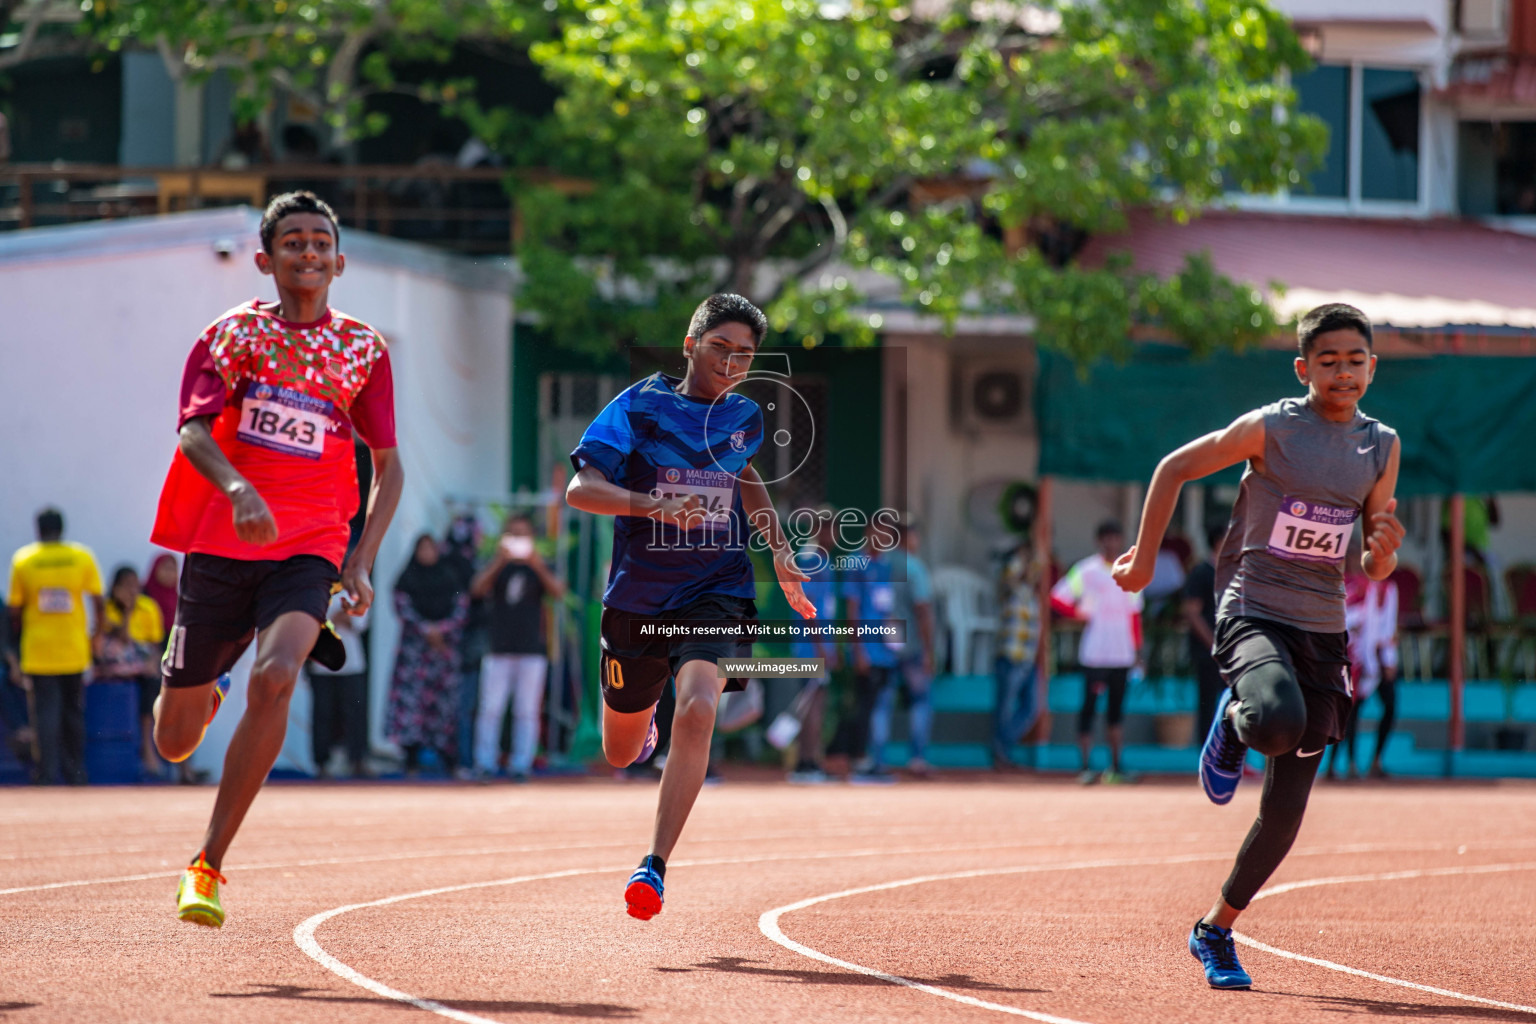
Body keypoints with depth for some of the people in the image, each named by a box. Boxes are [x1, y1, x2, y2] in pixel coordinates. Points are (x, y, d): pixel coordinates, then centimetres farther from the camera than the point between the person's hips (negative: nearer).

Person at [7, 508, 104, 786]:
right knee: (74, 713, 13)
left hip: (38, 653, -1)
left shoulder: (22, 560, -1)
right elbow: (98, 603, 0)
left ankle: (48, 775, -8)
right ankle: (75, 773, 17)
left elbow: (15, 611, 2)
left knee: (46, 713, 0)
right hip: (74, 652, 1)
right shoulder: (82, 557, 0)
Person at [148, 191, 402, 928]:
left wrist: (362, 562, -2)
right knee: (175, 744, 4)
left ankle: (208, 867, -21)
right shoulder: (232, 333, 4)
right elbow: (194, 429, -10)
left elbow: (387, 464, 11)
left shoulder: (362, 348, 6)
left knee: (275, 677, -30)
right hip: (219, 543, 1)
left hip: (307, 552, -1)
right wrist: (237, 487, -31)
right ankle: (205, 693, 46)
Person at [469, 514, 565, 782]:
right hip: (499, 650, 0)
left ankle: (521, 766, 2)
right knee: (491, 709, -5)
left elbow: (558, 593, -7)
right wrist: (499, 561, -23)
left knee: (526, 712, -1)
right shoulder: (497, 566, 8)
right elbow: (478, 588, -9)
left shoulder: (539, 568, 8)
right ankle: (485, 764, -2)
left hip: (531, 650, 0)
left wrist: (538, 566, -22)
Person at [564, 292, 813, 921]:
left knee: (697, 711, -28)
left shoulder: (745, 417, 6)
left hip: (717, 593, 1)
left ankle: (654, 867, -27)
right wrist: (652, 504, -32)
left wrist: (781, 553, 20)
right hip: (637, 600, -1)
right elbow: (579, 488, -17)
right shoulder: (639, 407, -7)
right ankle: (643, 722, 54)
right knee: (620, 755, 14)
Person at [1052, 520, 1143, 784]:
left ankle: (1115, 766, 10)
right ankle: (1085, 767, -2)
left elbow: (1134, 614, 17)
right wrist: (1083, 613, -6)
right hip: (1095, 653, -4)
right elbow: (1057, 599, 0)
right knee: (1089, 707, -4)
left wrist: (1137, 646, 12)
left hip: (1122, 654, 4)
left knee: (1116, 710, 6)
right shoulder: (1086, 571, 0)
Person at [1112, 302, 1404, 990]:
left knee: (1285, 811, 3)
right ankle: (1234, 722, 0)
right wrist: (1144, 558, 1)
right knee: (1279, 720, -38)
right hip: (1253, 614, -5)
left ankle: (1217, 932, 22)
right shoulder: (1270, 429, -7)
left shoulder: (1382, 447, 7)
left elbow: (1375, 570, 13)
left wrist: (1384, 550, -10)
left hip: (1322, 630, 5)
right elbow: (1175, 467, 3)